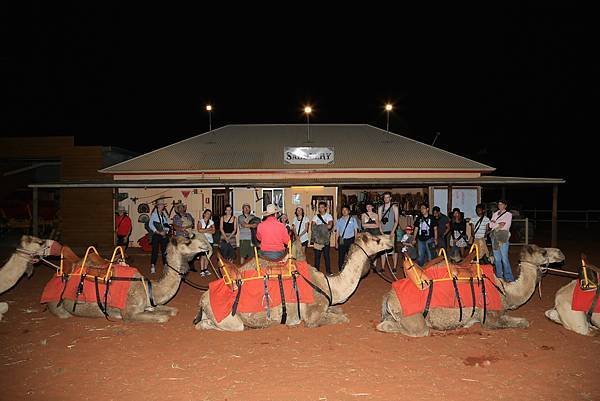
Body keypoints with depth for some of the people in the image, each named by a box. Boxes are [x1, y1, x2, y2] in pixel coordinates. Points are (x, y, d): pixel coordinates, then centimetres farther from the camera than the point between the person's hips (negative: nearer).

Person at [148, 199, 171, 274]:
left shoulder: (165, 214, 13)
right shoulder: (154, 214, -1)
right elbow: (150, 224, -8)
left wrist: (166, 231, -7)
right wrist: (158, 232, -13)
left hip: (164, 234, 4)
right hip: (156, 234, -4)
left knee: (165, 251, 4)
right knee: (155, 250, -5)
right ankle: (153, 267, -1)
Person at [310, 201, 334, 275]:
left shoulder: (329, 216, 3)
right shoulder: (316, 216, 10)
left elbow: (330, 225, -14)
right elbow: (312, 226, -2)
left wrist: (318, 226, -17)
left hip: (326, 239, -2)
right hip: (317, 239, 2)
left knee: (326, 255, 0)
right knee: (317, 255, 5)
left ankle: (328, 271, 8)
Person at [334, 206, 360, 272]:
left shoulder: (353, 219, 2)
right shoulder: (339, 220, 5)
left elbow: (356, 230, 4)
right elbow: (337, 232, 8)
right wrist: (336, 242, 4)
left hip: (350, 240, -1)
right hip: (342, 240, 1)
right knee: (341, 256, 2)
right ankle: (341, 271, 15)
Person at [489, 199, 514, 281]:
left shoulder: (508, 214, 7)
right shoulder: (495, 214, 20)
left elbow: (506, 226, -5)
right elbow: (491, 224, 9)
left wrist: (495, 224, -3)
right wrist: (499, 224, -6)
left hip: (503, 236, -5)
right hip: (494, 236, 5)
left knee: (504, 258, -10)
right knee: (497, 258, 5)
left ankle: (509, 277, -6)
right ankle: (499, 276, 13)